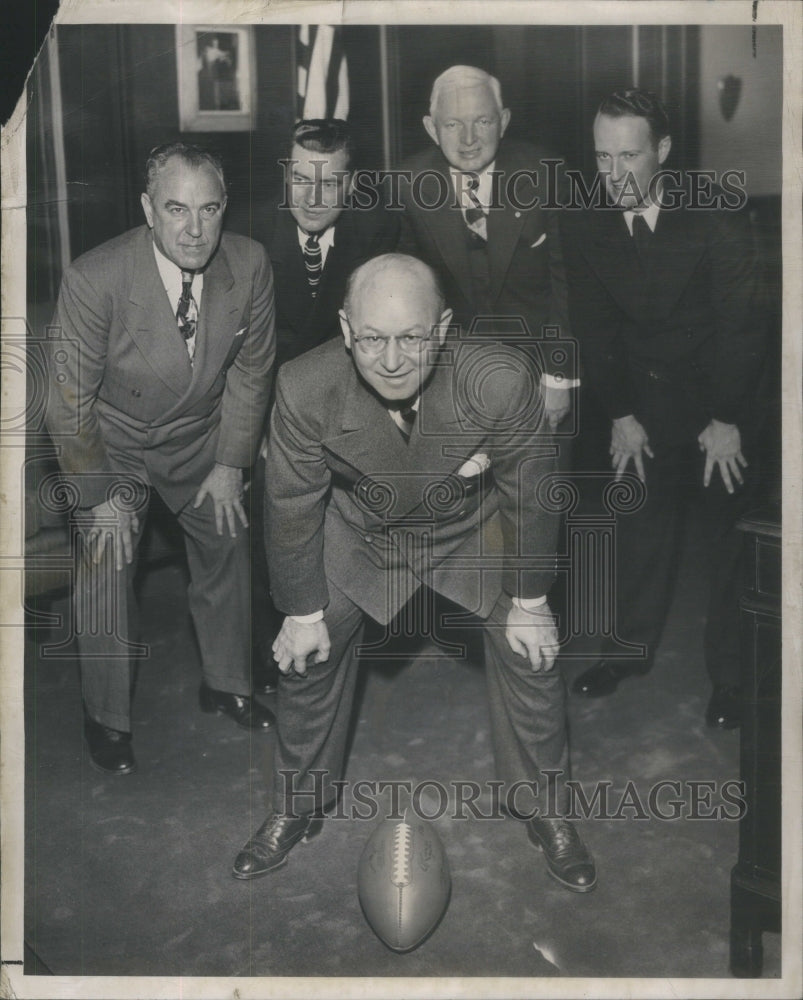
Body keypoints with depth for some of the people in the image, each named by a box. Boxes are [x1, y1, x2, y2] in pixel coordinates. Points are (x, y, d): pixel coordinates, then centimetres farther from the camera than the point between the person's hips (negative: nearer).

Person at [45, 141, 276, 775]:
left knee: (227, 550, 15)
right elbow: (70, 401, -21)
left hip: (200, 436, 4)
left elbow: (251, 369, -6)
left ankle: (226, 683, 40)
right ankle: (107, 717, 22)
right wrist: (101, 495, -17)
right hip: (112, 442, -3)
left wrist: (230, 464, -4)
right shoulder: (94, 279, -32)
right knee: (105, 570, -2)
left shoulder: (250, 264, -21)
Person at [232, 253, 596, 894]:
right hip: (360, 537, 1)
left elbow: (530, 493, -17)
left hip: (474, 530, 0)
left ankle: (546, 810, 27)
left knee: (532, 654, 1)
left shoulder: (501, 379, -35)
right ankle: (298, 810, 33)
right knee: (308, 657, 6)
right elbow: (292, 506, -15)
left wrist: (529, 600, -8)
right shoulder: (305, 390, -33)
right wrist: (303, 612, -6)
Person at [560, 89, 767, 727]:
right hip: (644, 395, 3)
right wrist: (620, 414, -3)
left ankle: (731, 674, 17)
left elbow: (741, 322, -15)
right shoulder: (586, 225, -7)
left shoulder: (715, 213, -17)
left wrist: (727, 419, -16)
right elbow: (594, 327, -1)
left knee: (730, 533, 3)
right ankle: (631, 645, 28)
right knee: (642, 525, 11)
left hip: (721, 393, -3)